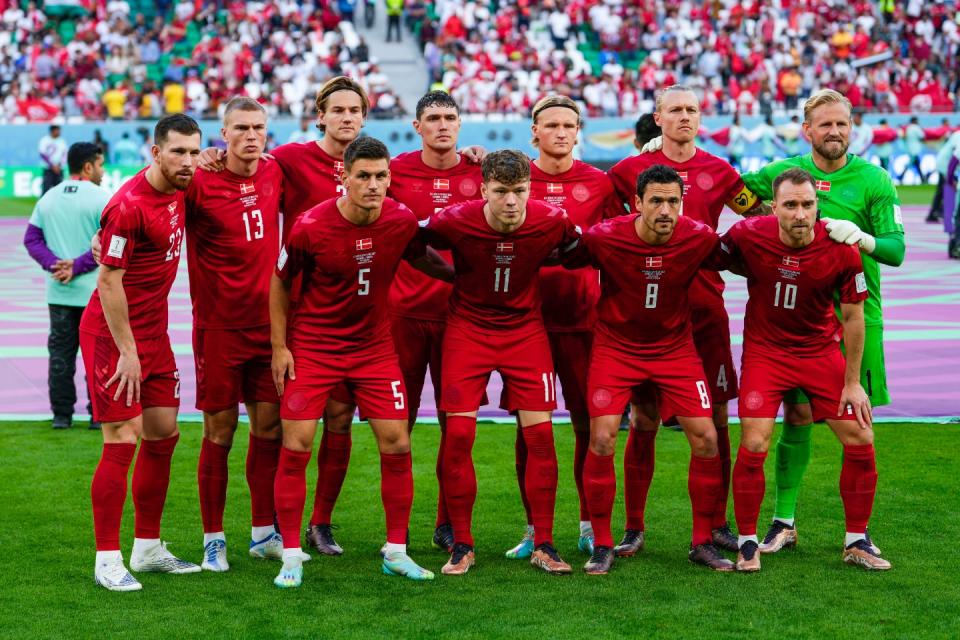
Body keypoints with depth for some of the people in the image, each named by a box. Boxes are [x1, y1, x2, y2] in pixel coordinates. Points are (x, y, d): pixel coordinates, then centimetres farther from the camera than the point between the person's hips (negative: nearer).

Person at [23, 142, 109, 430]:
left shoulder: (48, 198, 8)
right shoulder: (102, 198, -9)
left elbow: (31, 238, 5)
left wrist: (54, 263, -6)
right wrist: (78, 266, -14)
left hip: (58, 293, 4)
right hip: (94, 292, -4)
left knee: (60, 354, 9)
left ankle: (61, 414, 11)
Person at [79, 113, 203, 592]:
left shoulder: (177, 189, 4)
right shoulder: (129, 206, -20)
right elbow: (108, 282, -19)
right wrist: (127, 351, -17)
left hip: (154, 332, 9)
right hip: (113, 335, -9)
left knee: (162, 435, 11)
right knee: (122, 441, -9)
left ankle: (147, 549, 22)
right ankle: (107, 561, -1)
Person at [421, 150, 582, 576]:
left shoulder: (552, 222, -16)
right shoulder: (455, 221, -20)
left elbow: (577, 250, 7)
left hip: (525, 329, 1)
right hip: (467, 328, -1)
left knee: (540, 433, -6)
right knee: (459, 434, -8)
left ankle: (543, 545, 6)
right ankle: (462, 545, 5)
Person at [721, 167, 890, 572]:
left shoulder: (842, 251, -18)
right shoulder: (748, 235, -19)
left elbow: (853, 317, -7)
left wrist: (852, 383, -4)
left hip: (822, 352, 1)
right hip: (765, 351, -1)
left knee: (860, 441, -1)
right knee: (754, 446, -13)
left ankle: (856, 542, 16)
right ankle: (747, 543, 5)